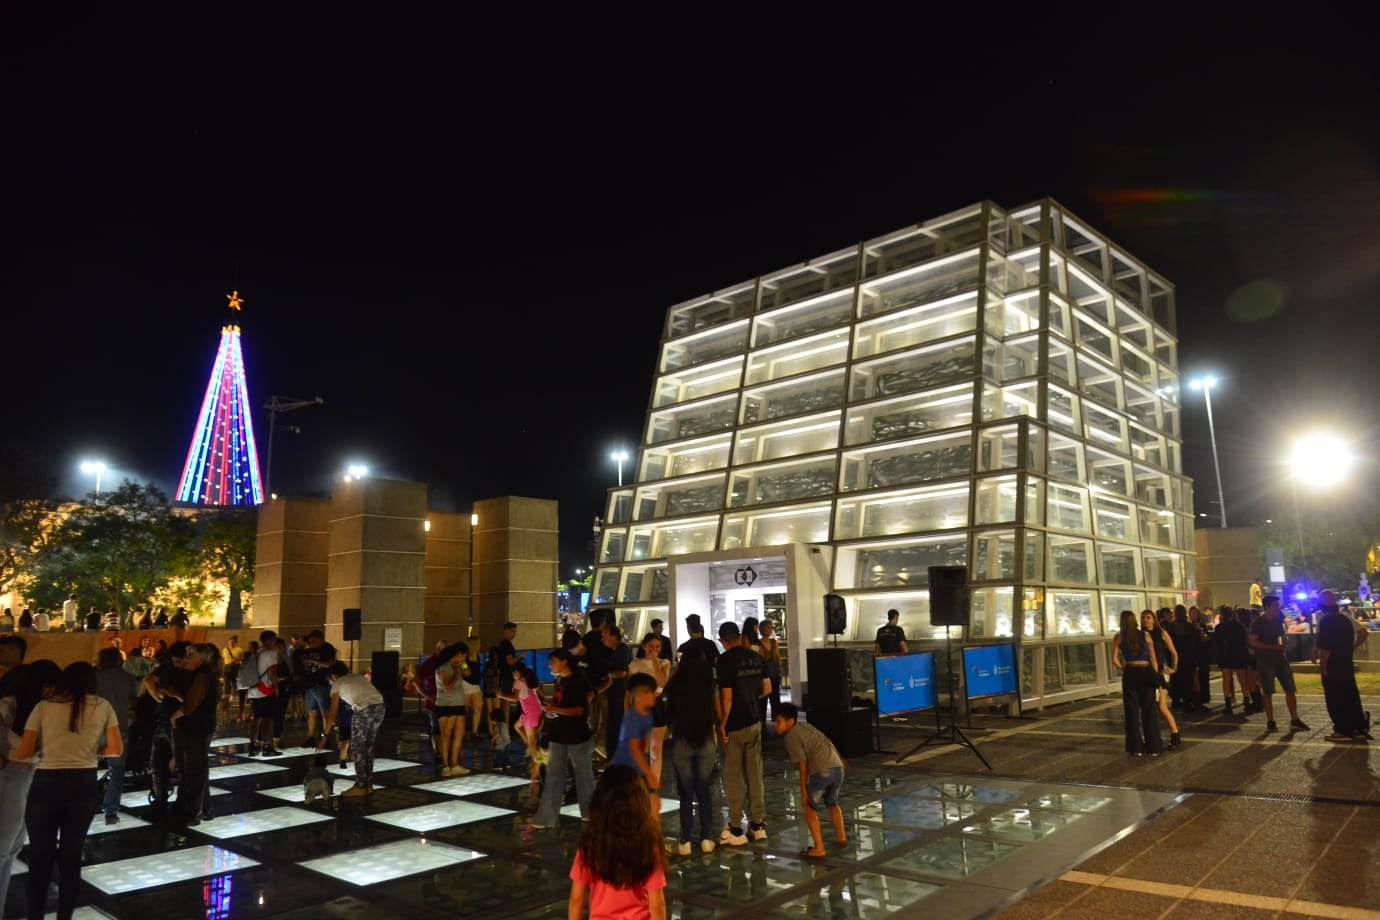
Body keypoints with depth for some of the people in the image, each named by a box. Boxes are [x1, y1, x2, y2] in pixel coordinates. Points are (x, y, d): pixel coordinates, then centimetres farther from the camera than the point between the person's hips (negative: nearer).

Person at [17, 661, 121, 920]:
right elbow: (116, 750, 1)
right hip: (84, 784, 1)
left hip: (46, 784, -1)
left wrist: (46, 746, 20)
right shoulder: (102, 707, 5)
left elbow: (23, 753, 1)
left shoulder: (44, 706, 3)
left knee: (39, 857, 14)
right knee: (71, 856, 15)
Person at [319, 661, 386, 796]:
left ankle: (360, 786, 12)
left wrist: (324, 736, 22)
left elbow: (332, 713, 16)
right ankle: (368, 784, 25)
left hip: (364, 709, -6)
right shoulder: (359, 676, 30)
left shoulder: (337, 684, 17)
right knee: (368, 746, 19)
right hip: (380, 706, 6)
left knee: (357, 747, 10)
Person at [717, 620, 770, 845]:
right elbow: (767, 688, 9)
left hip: (734, 726, -6)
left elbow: (727, 697, -19)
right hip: (754, 722, 6)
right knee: (755, 775, 12)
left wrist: (722, 725, -11)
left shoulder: (725, 660, -15)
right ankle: (758, 824, 19)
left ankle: (735, 829, 8)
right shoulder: (755, 657, 3)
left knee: (733, 778, 3)